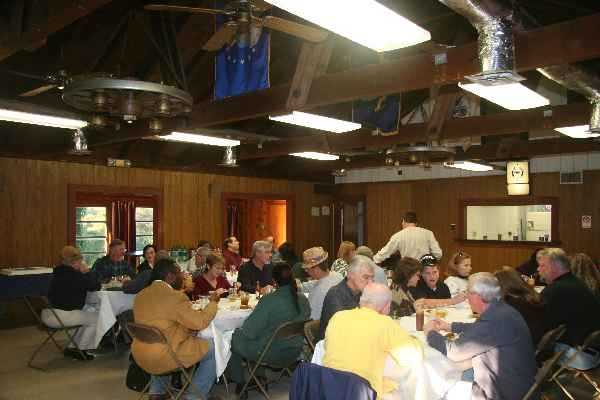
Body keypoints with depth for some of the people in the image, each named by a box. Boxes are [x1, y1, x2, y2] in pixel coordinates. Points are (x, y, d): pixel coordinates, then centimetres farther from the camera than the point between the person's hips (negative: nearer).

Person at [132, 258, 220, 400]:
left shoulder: (141, 295, 6)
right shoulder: (174, 296, -19)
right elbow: (200, 322, -18)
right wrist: (213, 302, -2)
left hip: (141, 355, 8)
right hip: (164, 357, -8)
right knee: (212, 347, 6)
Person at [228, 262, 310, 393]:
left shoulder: (269, 300, -27)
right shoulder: (303, 300, -9)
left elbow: (249, 332, -20)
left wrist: (239, 331, 1)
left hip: (271, 354, -6)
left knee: (233, 339, 17)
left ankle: (240, 383, 29)